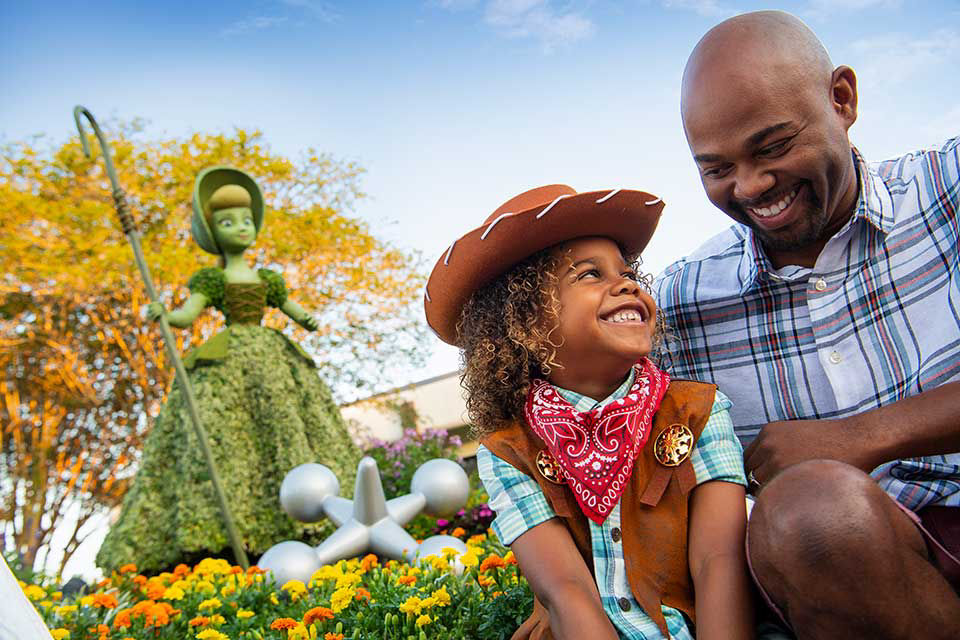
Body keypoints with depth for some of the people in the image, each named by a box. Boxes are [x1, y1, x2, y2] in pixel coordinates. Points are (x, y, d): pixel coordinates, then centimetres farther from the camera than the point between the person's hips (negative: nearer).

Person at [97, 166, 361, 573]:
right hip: (224, 363, -4)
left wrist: (307, 321, -5)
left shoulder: (268, 279, 20)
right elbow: (186, 315, -1)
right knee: (214, 435, -18)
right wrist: (163, 314, -22)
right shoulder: (211, 279, 10)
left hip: (274, 358, 4)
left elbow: (295, 310, 18)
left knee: (288, 426, -8)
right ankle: (215, 532, -22)